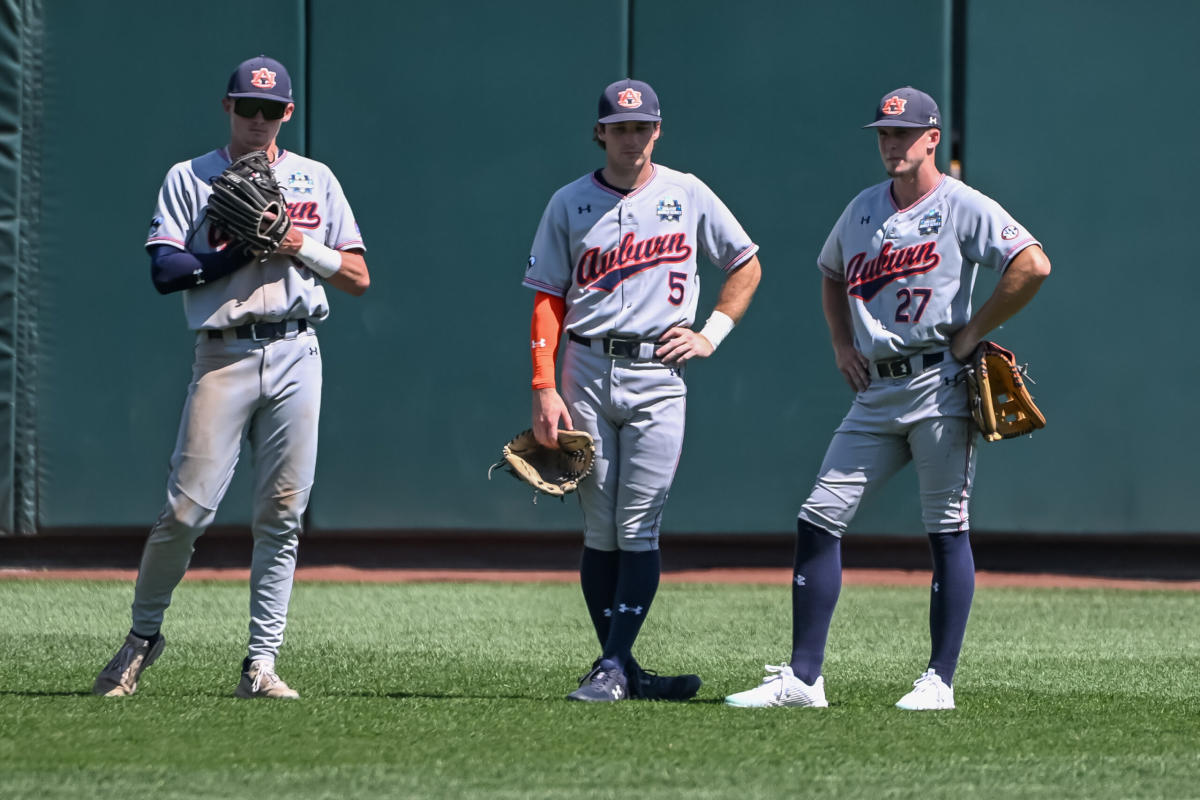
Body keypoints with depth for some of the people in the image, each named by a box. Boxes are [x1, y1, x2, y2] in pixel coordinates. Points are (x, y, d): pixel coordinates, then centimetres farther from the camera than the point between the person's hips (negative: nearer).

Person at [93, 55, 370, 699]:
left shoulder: (315, 181, 15)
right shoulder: (190, 179, 7)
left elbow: (358, 278, 11)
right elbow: (166, 271, -5)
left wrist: (302, 246, -5)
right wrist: (248, 249, -12)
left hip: (296, 354, 2)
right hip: (224, 353, -2)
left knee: (282, 514, -1)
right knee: (187, 507, -9)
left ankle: (261, 663, 2)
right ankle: (142, 635, 9)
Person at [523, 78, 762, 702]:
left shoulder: (686, 195, 7)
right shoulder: (569, 204, 7)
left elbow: (747, 266, 16)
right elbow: (547, 300, 4)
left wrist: (711, 334, 3)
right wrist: (544, 388, -6)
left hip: (658, 375, -1)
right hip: (586, 374, 1)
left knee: (638, 529, -9)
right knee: (599, 530, 2)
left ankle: (614, 667, -10)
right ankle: (622, 670, 6)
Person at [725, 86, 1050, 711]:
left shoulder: (962, 208, -6)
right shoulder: (863, 210, 15)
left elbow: (1033, 264, -17)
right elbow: (831, 272, 33)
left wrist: (972, 333, -13)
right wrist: (841, 343, 18)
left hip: (938, 384, -6)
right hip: (876, 392, 7)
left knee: (947, 531, -3)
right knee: (817, 521, -1)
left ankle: (939, 680, 1)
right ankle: (803, 677, 1)